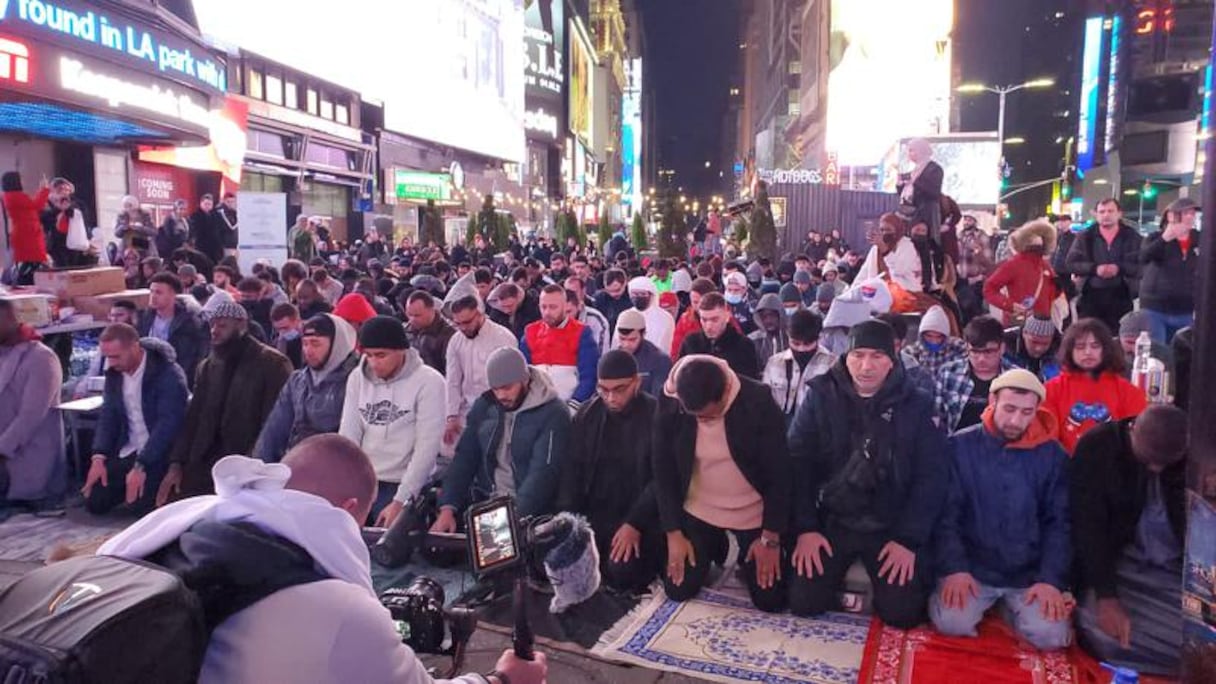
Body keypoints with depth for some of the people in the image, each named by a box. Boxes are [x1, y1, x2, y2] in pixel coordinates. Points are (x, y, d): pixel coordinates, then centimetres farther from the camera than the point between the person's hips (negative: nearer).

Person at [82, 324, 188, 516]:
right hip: (127, 451, 7)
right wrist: (99, 457, -6)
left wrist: (141, 466, -27)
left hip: (158, 454, -7)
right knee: (94, 502, 1)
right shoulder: (114, 373, 2)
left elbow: (168, 424, -24)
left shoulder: (169, 374, -21)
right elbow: (109, 415, 6)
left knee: (138, 505, -18)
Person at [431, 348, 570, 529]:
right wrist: (447, 508, -8)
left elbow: (543, 473, -19)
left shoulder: (553, 413, -10)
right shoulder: (484, 406, 6)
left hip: (530, 512, -4)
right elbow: (465, 458, 5)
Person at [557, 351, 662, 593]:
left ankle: (654, 555, 5)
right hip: (593, 513, 4)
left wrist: (635, 524, -21)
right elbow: (572, 470, 6)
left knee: (623, 573, -27)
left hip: (640, 517, -4)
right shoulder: (586, 414, 5)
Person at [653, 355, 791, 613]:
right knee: (678, 591, 3)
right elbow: (663, 470, -7)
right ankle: (714, 548, 31)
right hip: (698, 511, 2)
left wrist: (771, 538, -13)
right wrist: (673, 533, -7)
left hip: (754, 513, -1)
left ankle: (745, 557, 29)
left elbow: (779, 473, -16)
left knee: (771, 601, -2)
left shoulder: (758, 401, -25)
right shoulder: (669, 404, -19)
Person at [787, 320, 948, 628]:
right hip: (830, 519, 1)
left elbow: (932, 476, -6)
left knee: (903, 612, -12)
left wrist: (910, 539, -13)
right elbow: (798, 463, -6)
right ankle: (839, 571, 23)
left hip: (892, 527, 0)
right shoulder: (820, 397, -5)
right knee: (804, 602, -10)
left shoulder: (915, 405, -6)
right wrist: (805, 527, -13)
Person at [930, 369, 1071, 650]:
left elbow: (1059, 523, 0)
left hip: (1031, 573, 1)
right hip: (972, 567, -1)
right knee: (952, 623, -21)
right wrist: (954, 567, -16)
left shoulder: (1052, 455, -1)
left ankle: (1012, 607, 15)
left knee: (1050, 635, -19)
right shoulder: (961, 446, -6)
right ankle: (989, 602, 13)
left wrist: (1052, 579, -11)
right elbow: (946, 515, -5)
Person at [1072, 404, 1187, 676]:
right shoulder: (1096, 447, -13)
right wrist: (1106, 596, -24)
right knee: (1107, 634, -24)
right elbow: (1088, 526, -16)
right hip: (1119, 564, -2)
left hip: (1182, 569, 2)